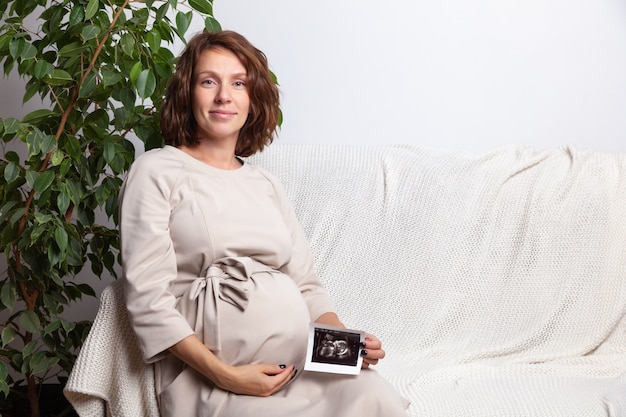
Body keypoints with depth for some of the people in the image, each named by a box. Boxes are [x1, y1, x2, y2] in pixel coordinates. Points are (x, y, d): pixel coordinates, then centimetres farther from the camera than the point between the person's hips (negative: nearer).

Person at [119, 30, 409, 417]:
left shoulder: (266, 184, 21)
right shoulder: (156, 172, 4)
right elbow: (148, 299, -5)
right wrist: (224, 375, -15)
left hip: (302, 359, 5)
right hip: (209, 374, -5)